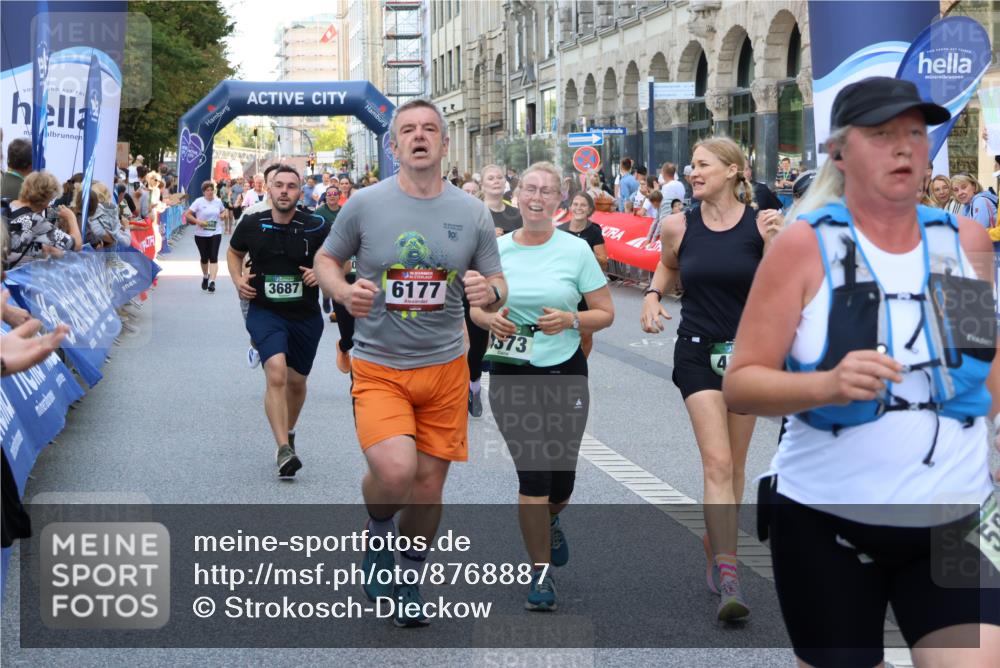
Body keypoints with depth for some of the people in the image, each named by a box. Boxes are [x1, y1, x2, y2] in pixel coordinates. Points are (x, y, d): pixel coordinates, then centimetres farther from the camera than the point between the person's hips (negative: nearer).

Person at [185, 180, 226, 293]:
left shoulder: (218, 201, 4)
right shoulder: (199, 202, -5)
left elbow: (223, 212, 22)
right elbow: (187, 215, -7)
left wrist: (223, 216, -2)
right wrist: (198, 221, -20)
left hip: (215, 234, 1)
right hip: (201, 234, -1)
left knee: (213, 257, -11)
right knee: (204, 257, 11)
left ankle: (212, 282, -17)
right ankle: (205, 277, 38)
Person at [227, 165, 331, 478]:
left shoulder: (316, 227, -8)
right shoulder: (251, 224, -4)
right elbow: (234, 252, 17)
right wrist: (237, 279, -1)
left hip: (305, 315, 2)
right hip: (264, 311, -2)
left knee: (296, 381, 16)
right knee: (276, 372, -24)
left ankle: (288, 433, 45)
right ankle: (284, 450, -25)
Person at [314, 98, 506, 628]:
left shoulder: (472, 213, 2)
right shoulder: (364, 204, -4)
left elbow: (496, 284, 9)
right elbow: (326, 259, 8)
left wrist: (489, 292, -16)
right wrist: (344, 292, -14)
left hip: (445, 365, 3)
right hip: (378, 366, -3)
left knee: (429, 480, 8)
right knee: (395, 469, -23)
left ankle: (409, 578, 33)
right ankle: (377, 532, 12)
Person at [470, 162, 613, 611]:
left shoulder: (576, 249, -3)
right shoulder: (496, 249, 1)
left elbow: (605, 313, 0)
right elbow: (472, 304, 12)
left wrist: (571, 319, -19)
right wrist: (490, 319, -10)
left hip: (565, 373, 0)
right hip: (511, 375, 0)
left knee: (561, 477, 6)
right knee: (533, 473, -7)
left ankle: (549, 521, 44)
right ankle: (541, 570, 9)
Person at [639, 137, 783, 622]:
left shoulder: (760, 224, -7)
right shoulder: (679, 227, -1)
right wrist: (652, 297, 2)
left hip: (748, 350, 1)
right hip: (698, 352, -1)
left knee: (733, 466, 12)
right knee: (717, 463, -12)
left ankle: (714, 547, 33)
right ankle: (728, 578, -16)